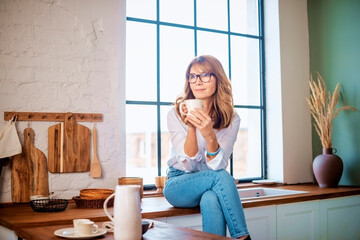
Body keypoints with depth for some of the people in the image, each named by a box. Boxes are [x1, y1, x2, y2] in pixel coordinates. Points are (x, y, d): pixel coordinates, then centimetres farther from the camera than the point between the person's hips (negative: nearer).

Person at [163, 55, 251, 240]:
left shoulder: (231, 118, -5)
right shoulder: (176, 114, -9)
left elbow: (217, 165, -18)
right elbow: (187, 165, -17)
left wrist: (209, 134, -37)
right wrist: (191, 128, -33)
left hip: (212, 186, 1)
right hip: (179, 186, -1)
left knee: (211, 199, -36)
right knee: (220, 177, -31)